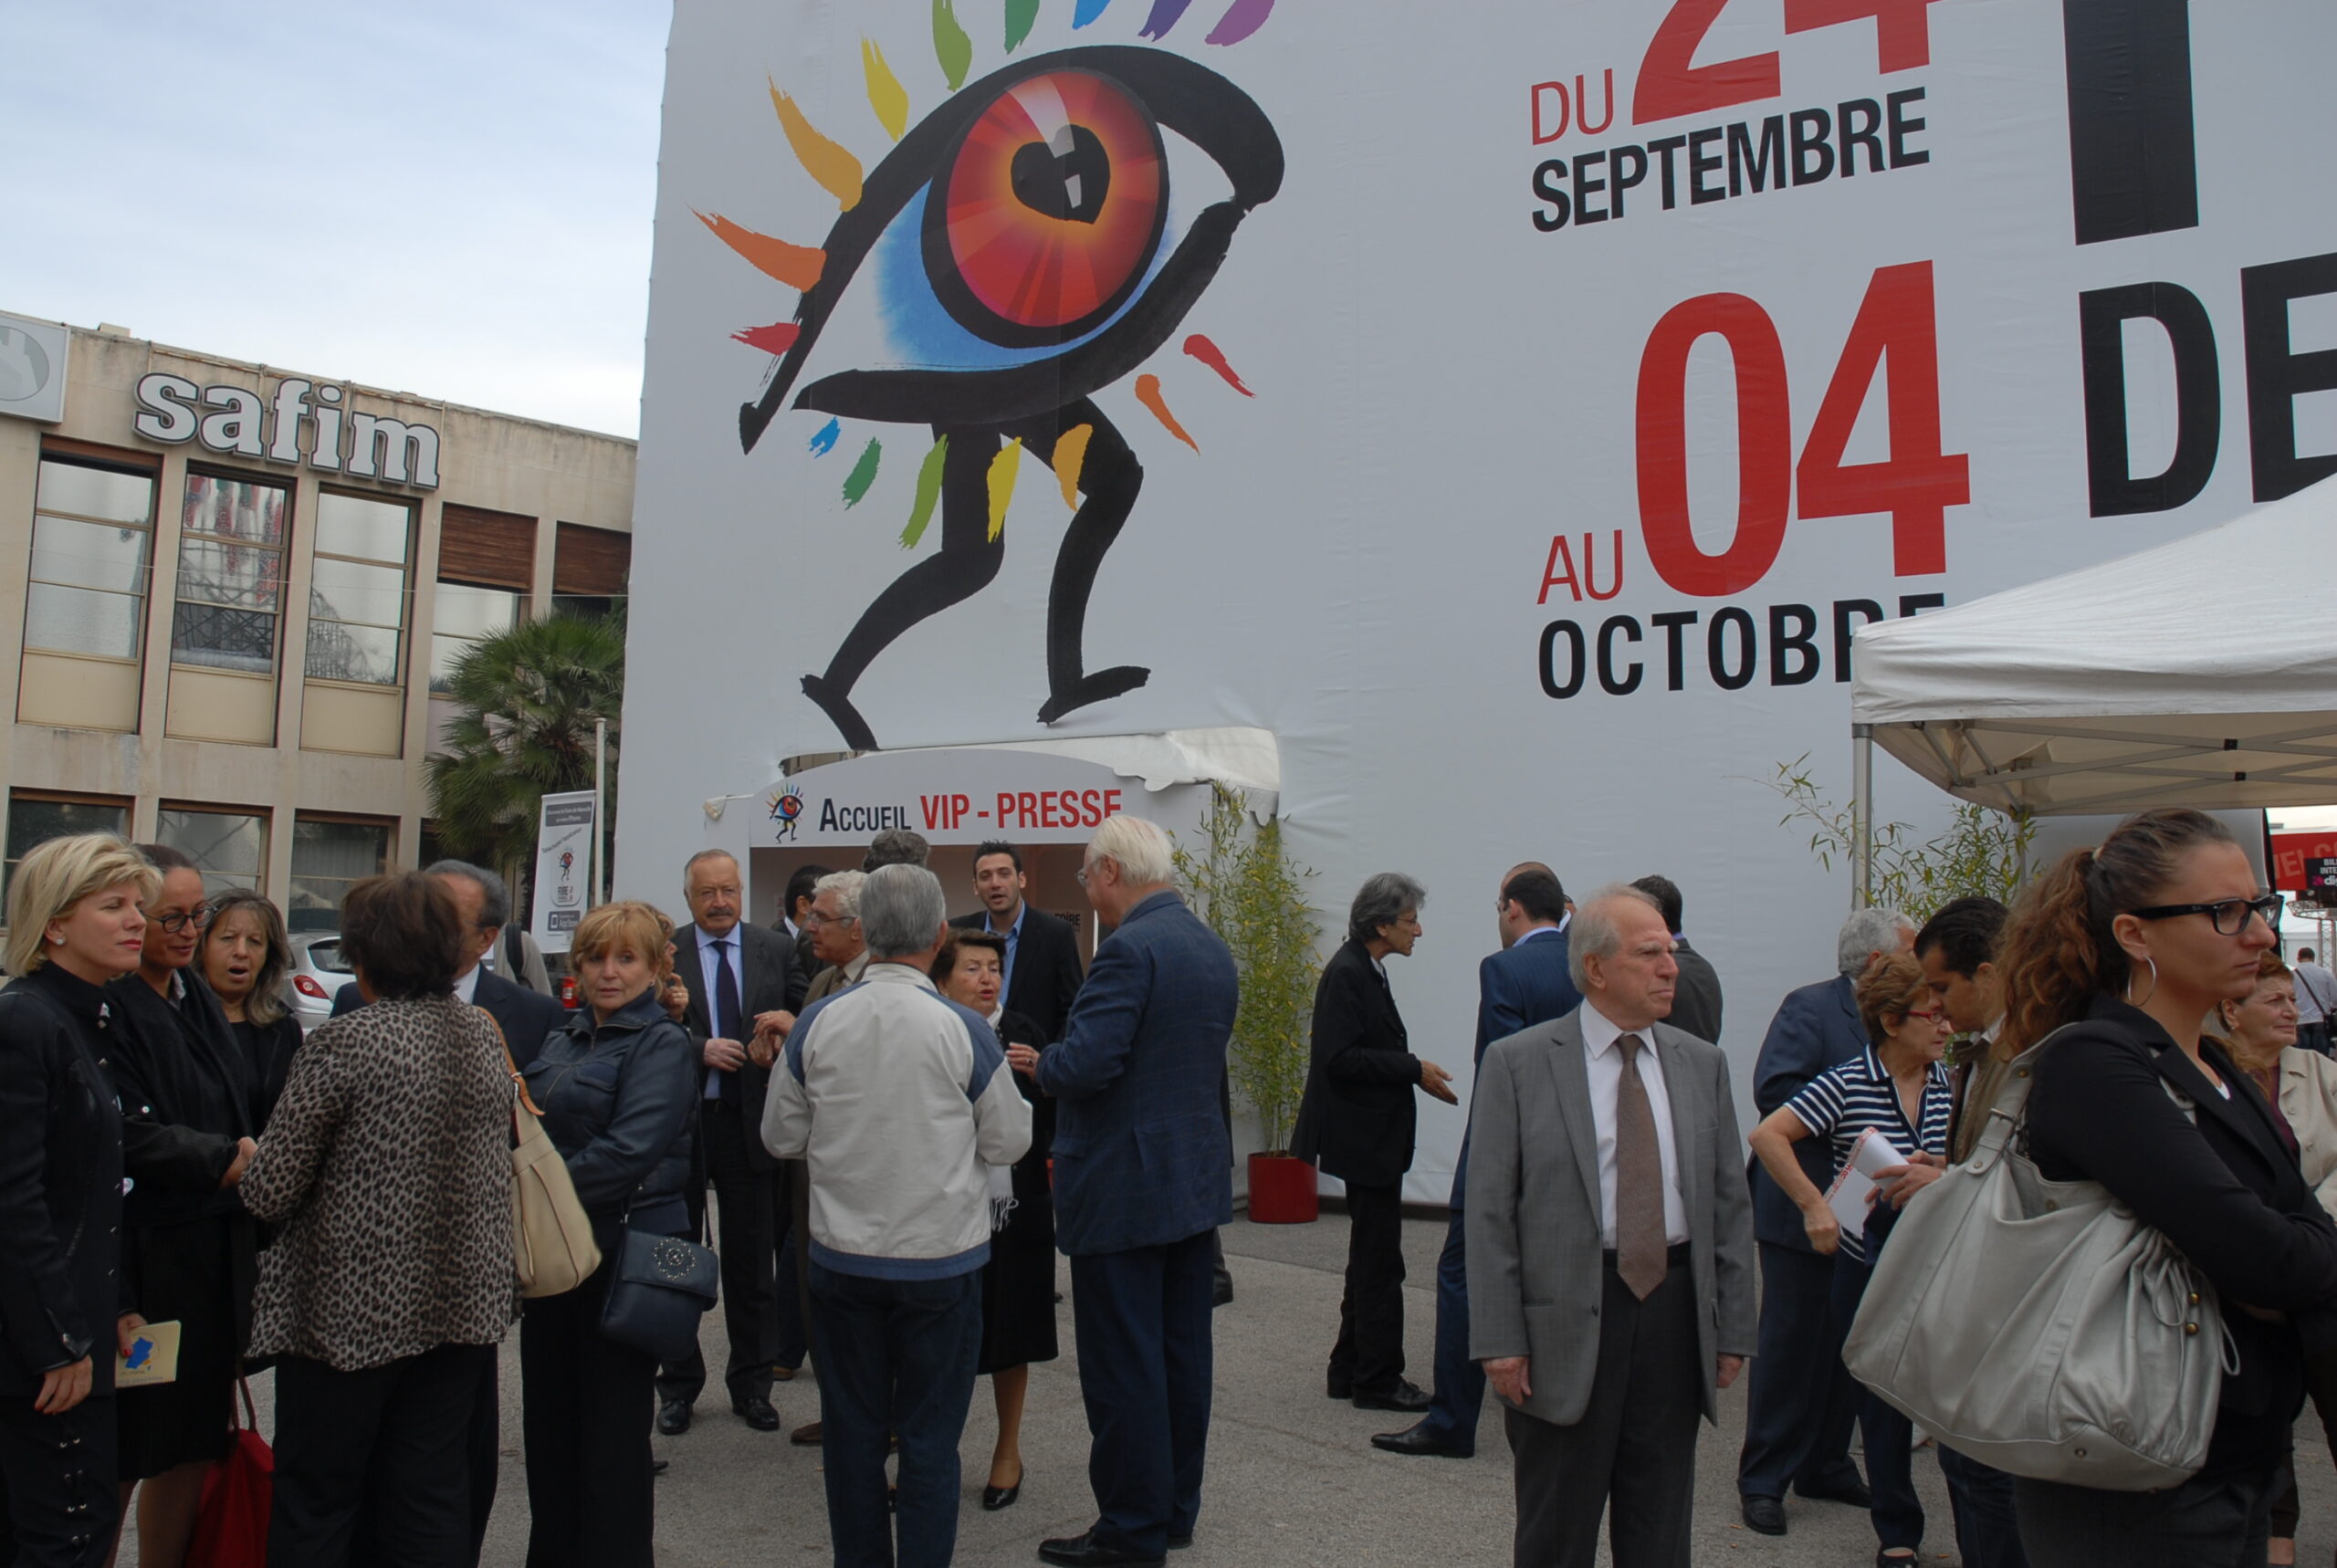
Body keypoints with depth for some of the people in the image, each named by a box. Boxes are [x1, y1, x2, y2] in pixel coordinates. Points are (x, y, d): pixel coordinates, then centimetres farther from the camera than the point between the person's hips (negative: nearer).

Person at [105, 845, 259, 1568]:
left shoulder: (196, 996, 13)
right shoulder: (109, 1007, -14)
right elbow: (130, 1137, -20)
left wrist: (246, 1155, 2)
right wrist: (229, 1159, -15)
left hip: (216, 1255, 8)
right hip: (147, 1259, -8)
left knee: (195, 1440, 13)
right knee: (126, 1450, 2)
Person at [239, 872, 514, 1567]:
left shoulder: (343, 1042, -15)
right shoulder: (484, 1034, 2)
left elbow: (268, 1193, -13)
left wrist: (247, 1163, 8)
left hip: (351, 1308, -5)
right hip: (464, 1302, 5)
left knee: (315, 1506, 12)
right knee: (435, 1498, 14)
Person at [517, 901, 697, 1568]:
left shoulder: (663, 1045, -10)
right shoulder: (565, 1041, 13)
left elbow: (629, 1151, -20)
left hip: (623, 1256, -7)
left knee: (611, 1434, 4)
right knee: (549, 1422, 16)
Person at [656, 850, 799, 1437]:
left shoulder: (777, 950, 4)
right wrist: (701, 1049, -21)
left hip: (749, 1121, 1)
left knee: (752, 1262, 10)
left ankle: (752, 1383, 24)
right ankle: (678, 1384, 27)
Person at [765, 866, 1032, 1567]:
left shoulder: (816, 1023, -7)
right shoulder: (964, 1030, -15)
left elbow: (782, 1137, 3)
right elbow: (1008, 1142, -4)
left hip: (842, 1257, 3)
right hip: (941, 1259, -2)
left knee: (852, 1430, 16)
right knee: (929, 1440, 9)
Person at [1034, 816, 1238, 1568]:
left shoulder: (1130, 950, -19)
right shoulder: (1214, 949, 10)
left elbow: (1084, 1064, -27)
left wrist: (1040, 1062, -5)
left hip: (1123, 1188, -9)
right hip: (1197, 1182, 9)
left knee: (1122, 1364, 3)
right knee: (1183, 1353, 16)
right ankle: (1176, 1507, 28)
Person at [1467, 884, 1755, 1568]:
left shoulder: (1703, 1063, 7)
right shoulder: (1518, 1063, -6)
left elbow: (1730, 1204, 9)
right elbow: (1490, 1214, -7)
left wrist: (1733, 1329, 5)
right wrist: (1500, 1340, -11)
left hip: (1675, 1313, 4)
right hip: (1566, 1319, -3)